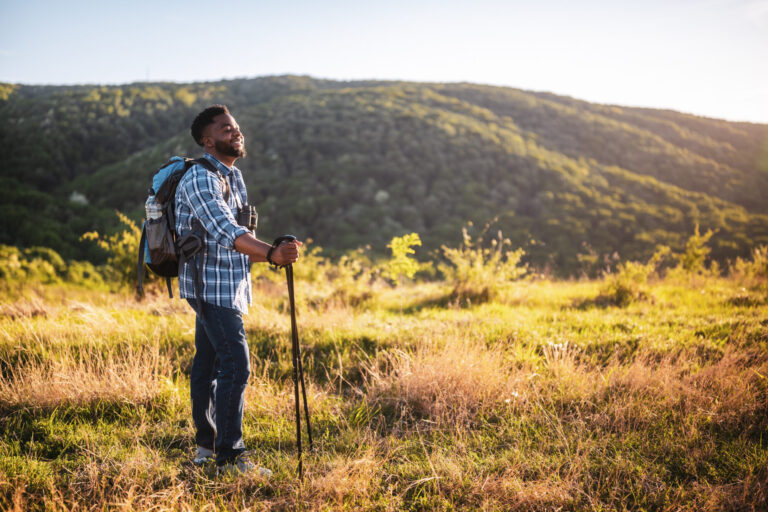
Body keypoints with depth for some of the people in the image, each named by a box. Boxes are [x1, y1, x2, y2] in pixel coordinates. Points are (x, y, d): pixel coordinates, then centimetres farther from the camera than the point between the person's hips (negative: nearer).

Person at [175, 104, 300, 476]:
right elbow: (225, 230, -34)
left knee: (208, 361, 14)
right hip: (210, 283, -9)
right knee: (236, 364, -12)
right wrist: (271, 253, -46)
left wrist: (269, 255, 6)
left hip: (227, 283, 9)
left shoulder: (234, 176, 14)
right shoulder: (200, 178, -17)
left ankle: (206, 445, 23)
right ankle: (229, 456, -7)